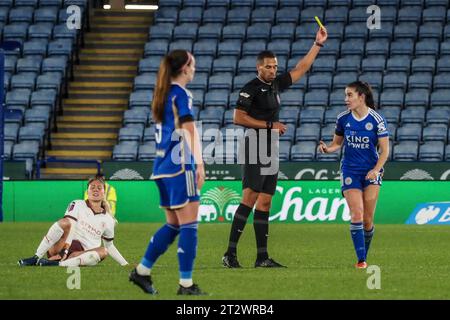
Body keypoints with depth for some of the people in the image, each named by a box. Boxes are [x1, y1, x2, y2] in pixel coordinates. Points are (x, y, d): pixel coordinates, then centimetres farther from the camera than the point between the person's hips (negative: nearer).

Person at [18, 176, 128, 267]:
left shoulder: (108, 220, 14)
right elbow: (69, 226, -13)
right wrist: (65, 249, -29)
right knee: (65, 222, -30)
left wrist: (125, 264, 15)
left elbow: (110, 246, 24)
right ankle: (35, 258, -38)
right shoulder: (77, 205, 4)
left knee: (103, 251, -30)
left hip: (82, 254, 3)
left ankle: (57, 263, -45)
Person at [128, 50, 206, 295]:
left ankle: (142, 271, 19)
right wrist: (199, 164, -25)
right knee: (189, 225, -6)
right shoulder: (181, 94, -11)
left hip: (162, 165, 9)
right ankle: (186, 284, -7)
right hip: (179, 165, -9)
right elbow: (190, 130, -19)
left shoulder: (163, 94, 15)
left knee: (173, 224, 17)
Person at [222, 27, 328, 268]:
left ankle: (262, 257, 4)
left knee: (264, 203, 5)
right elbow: (239, 118, -13)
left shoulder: (276, 85, 15)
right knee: (249, 198, -16)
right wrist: (270, 125, -11)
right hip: (255, 147, -8)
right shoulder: (251, 89, -7)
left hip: (271, 149, 8)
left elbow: (300, 69, 25)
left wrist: (318, 44, 23)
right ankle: (230, 253, -18)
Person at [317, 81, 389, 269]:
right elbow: (337, 143, 14)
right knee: (357, 215, -12)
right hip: (350, 171, 1)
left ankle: (364, 256, 16)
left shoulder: (377, 120, -8)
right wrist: (327, 149, -8)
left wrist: (376, 169, -18)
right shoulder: (343, 118, 1)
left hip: (370, 172, -1)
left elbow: (384, 150, -5)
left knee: (368, 220, -2)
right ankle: (361, 260, -11)